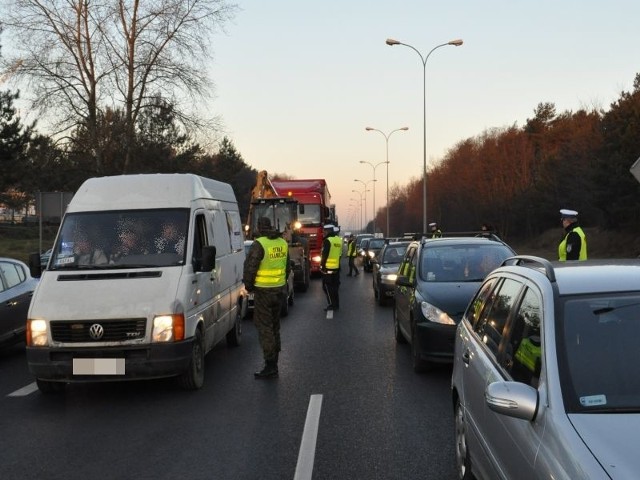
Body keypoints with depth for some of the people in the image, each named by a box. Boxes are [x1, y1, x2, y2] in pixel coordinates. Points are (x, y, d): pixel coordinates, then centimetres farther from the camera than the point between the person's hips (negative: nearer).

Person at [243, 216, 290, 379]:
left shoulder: (259, 245, -16)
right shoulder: (282, 243, 7)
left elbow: (250, 267, -16)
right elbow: (287, 266, 15)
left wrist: (248, 285, -1)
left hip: (263, 291, -7)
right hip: (279, 289, 7)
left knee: (264, 327, -4)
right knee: (274, 326, 16)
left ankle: (270, 366, -7)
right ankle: (273, 364, 22)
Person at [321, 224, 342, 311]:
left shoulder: (328, 240, -15)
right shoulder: (339, 240, 11)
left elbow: (325, 255, -17)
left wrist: (322, 265, -12)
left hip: (328, 267, -8)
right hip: (336, 267, 8)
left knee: (327, 287, -1)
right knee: (335, 286, 14)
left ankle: (332, 304, -3)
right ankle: (336, 304, 18)